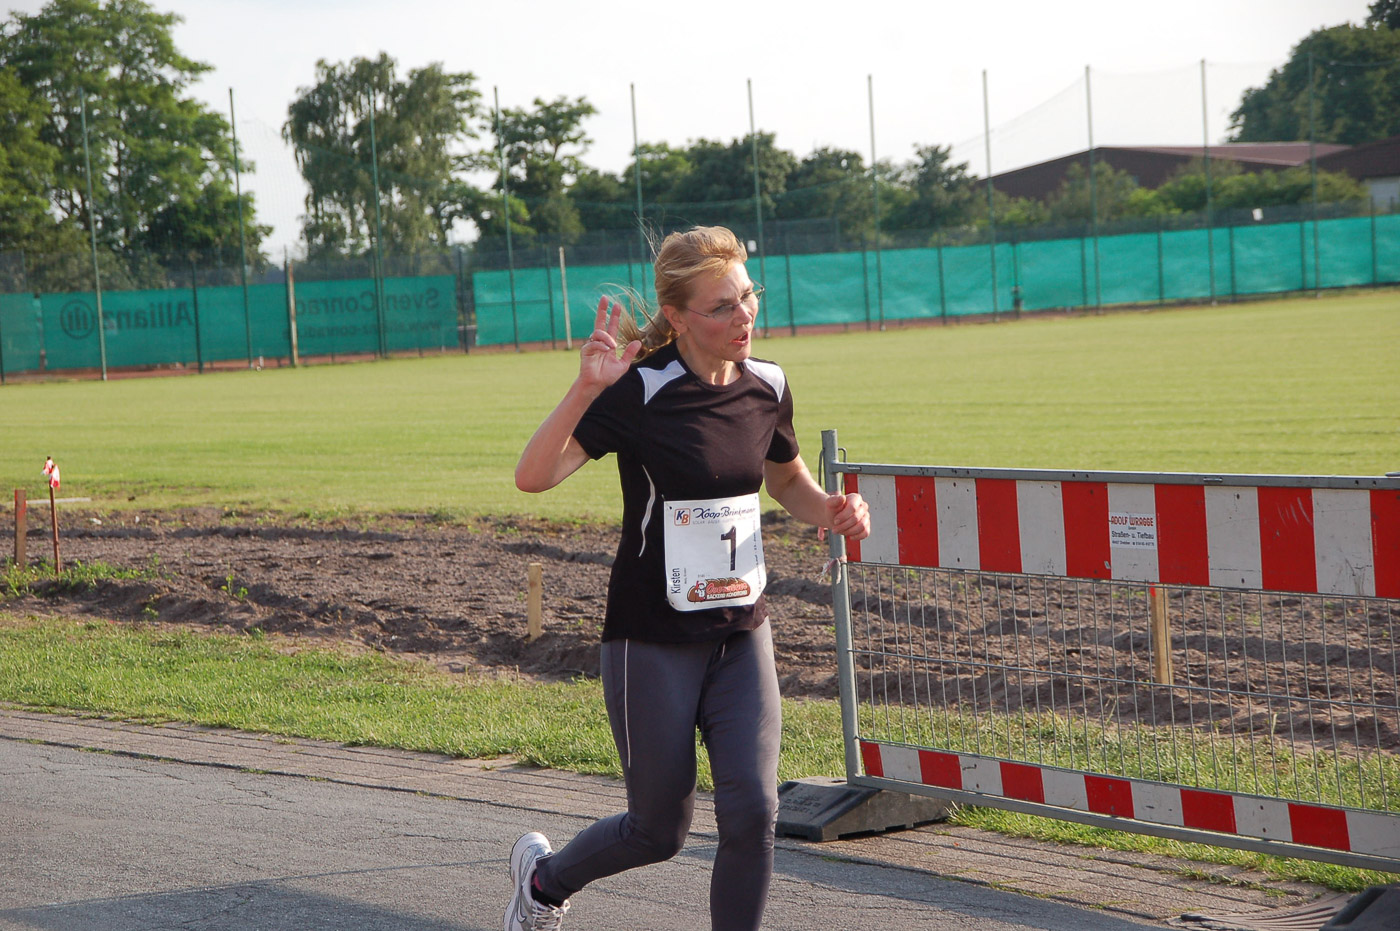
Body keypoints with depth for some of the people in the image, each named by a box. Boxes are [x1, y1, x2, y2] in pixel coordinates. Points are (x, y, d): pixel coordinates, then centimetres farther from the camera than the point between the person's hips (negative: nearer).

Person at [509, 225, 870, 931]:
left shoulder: (768, 387, 1)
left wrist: (832, 511, -1)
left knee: (752, 810, -11)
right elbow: (533, 476, -25)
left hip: (741, 634, 5)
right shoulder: (640, 391, -17)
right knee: (660, 832, 9)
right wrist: (585, 389, -39)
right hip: (654, 640, -4)